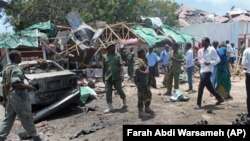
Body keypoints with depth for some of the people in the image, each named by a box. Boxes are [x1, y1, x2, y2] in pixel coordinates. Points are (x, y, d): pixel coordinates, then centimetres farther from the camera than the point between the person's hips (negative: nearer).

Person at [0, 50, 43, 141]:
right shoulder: (16, 68, -15)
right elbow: (15, 84, -28)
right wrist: (28, 87, -17)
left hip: (9, 96, 9)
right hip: (18, 96, -8)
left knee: (8, 119, 14)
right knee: (27, 118, 3)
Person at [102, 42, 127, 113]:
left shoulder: (117, 55, 2)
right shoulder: (105, 56, 8)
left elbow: (121, 66, -5)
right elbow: (104, 68, 14)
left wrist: (121, 74, -17)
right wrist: (103, 77, 14)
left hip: (116, 77, -2)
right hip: (108, 77, 3)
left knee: (119, 90, 3)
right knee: (108, 92, 0)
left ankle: (124, 103, 28)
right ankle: (110, 107, 9)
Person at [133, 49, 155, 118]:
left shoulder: (144, 60, 13)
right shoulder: (139, 61, -18)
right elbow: (136, 70, -34)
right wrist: (144, 73, -25)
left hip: (144, 80, 10)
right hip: (140, 80, -10)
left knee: (148, 94, 18)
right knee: (141, 96, -4)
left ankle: (147, 109, 32)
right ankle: (141, 112, 5)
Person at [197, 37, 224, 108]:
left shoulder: (212, 49, -11)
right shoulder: (204, 50, 14)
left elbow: (218, 60, -13)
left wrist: (210, 63, -23)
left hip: (207, 71, -9)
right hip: (203, 71, 9)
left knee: (200, 87, -8)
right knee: (209, 87, 15)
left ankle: (198, 103, 1)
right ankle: (220, 98, 28)